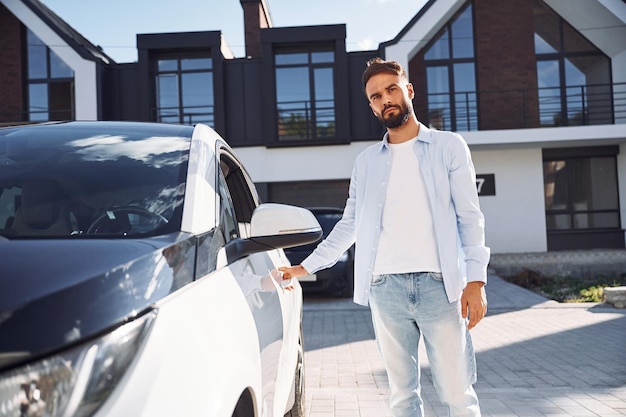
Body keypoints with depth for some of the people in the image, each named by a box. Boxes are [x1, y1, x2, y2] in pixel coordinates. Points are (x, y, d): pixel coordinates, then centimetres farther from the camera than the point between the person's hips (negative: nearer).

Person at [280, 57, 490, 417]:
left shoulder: (449, 147, 7)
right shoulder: (366, 162, 15)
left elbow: (469, 218, 2)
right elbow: (349, 224, 19)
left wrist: (475, 279, -9)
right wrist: (306, 266, 16)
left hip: (439, 284, -2)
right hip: (385, 288, 3)